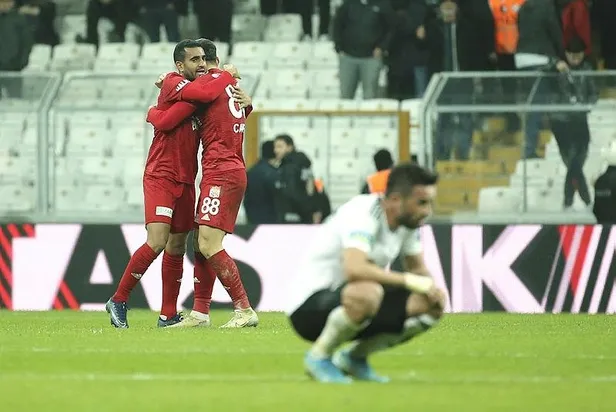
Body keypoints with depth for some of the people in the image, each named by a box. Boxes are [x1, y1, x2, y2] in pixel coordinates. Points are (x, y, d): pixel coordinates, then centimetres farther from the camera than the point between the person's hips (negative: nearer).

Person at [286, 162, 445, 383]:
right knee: (367, 293, -40)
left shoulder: (408, 220, 1)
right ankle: (319, 356, -12)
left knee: (430, 306, -6)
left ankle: (354, 356, 11)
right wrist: (411, 281, -33)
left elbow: (418, 268, 13)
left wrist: (432, 289, -11)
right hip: (308, 305, -9)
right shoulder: (363, 214, -25)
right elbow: (355, 269, -40)